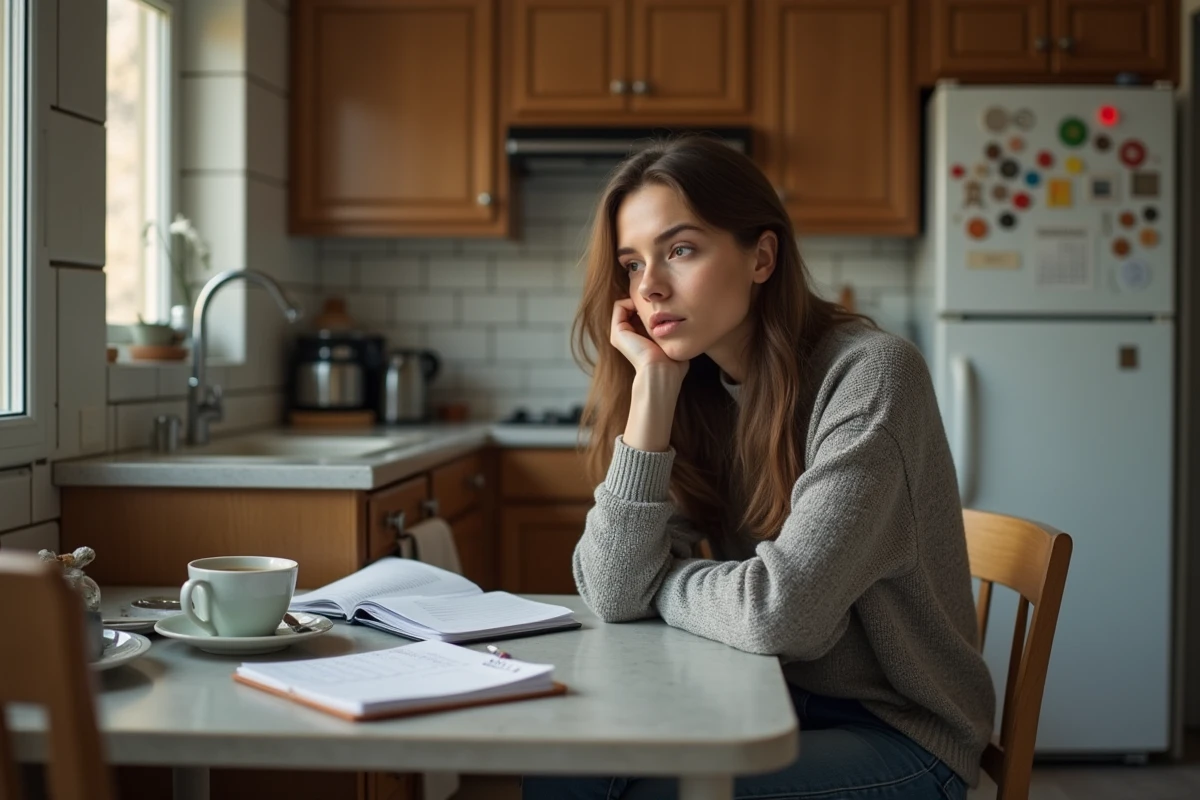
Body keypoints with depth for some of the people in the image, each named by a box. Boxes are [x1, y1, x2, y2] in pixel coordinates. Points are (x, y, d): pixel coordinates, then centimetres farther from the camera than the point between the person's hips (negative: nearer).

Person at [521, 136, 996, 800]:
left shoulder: (869, 373, -20)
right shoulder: (701, 395, 0)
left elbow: (783, 611, -29)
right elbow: (613, 595, -12)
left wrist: (662, 584, -9)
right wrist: (654, 383, -15)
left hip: (900, 732, -5)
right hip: (775, 704, 6)